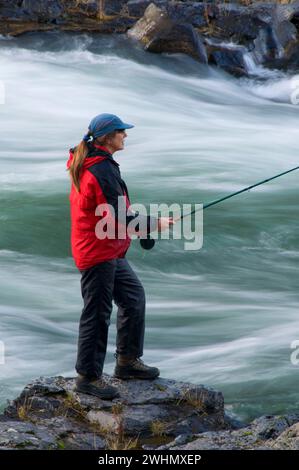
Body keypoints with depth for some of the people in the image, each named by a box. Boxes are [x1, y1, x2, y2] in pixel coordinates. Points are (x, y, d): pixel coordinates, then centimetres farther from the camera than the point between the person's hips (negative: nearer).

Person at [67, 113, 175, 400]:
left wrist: (132, 218, 13)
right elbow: (119, 220, -22)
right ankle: (88, 377, 5)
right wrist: (155, 224, -11)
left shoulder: (83, 163, 10)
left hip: (110, 252, 11)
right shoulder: (103, 171, -22)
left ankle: (128, 361, 28)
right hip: (99, 253, -11)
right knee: (97, 314, -3)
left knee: (133, 298, 19)